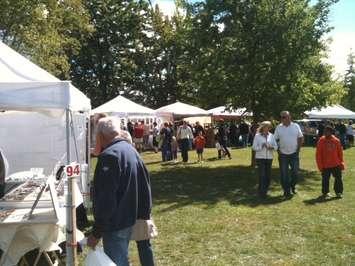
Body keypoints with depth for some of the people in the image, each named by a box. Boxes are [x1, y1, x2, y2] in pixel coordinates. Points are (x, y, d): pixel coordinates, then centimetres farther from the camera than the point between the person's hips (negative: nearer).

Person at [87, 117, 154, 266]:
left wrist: (96, 233, -19)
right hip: (130, 219, 9)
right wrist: (145, 213, 19)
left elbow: (106, 199, -26)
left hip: (115, 225, -9)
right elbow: (145, 185, 12)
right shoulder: (131, 150, 7)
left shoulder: (109, 155, -22)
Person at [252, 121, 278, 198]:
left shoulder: (271, 136, 8)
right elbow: (254, 147, -4)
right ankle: (262, 192, 0)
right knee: (262, 175, -9)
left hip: (269, 158, 4)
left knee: (268, 175, 5)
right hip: (260, 158, -4)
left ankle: (265, 190, 24)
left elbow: (276, 146, 7)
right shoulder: (257, 136, -2)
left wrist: (272, 147, -13)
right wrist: (261, 146, -19)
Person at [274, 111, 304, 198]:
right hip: (283, 155, 0)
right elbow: (275, 140, 2)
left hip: (294, 154, 0)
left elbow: (301, 138, 5)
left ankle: (292, 186, 30)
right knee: (284, 174, 3)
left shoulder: (296, 126, 0)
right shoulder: (278, 127, 0)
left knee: (295, 172, 3)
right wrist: (278, 150, -6)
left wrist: (298, 149, -1)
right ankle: (286, 191, 15)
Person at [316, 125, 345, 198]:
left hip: (336, 164, 2)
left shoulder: (336, 140, -3)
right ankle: (325, 192, 22)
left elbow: (340, 152, 6)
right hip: (325, 165, -2)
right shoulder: (321, 141, -9)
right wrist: (320, 165, -8)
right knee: (325, 179, 6)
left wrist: (341, 163, 5)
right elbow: (318, 155, -6)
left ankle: (339, 192, 24)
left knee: (338, 178, 9)